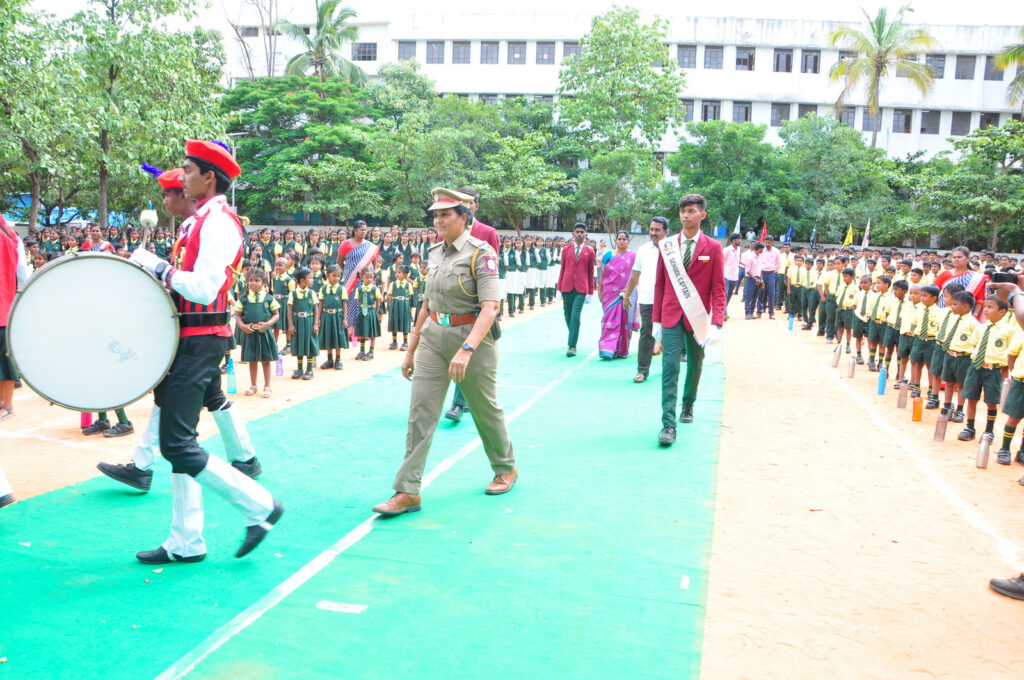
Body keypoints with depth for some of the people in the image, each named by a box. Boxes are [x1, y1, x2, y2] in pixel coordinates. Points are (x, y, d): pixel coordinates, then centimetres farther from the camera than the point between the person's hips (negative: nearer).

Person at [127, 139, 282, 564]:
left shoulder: (219, 220, -14)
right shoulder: (202, 219, 17)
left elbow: (203, 289, -24)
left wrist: (158, 268, -13)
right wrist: (154, 271, 8)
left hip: (200, 342, -10)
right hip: (189, 338, 10)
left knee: (177, 444, -9)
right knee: (179, 441, 12)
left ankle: (259, 506, 1)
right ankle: (185, 544, 21)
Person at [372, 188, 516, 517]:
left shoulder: (481, 253, -12)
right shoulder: (435, 252, 9)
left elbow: (490, 308, -22)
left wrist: (466, 349, -34)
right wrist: (411, 349, 16)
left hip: (473, 337, -6)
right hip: (434, 336, 6)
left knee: (485, 409, 11)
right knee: (420, 412, -2)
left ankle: (506, 469, 35)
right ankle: (407, 492, 2)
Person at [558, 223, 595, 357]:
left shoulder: (590, 251, 4)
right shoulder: (566, 249, 9)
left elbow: (591, 272, 7)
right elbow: (562, 270, 12)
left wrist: (590, 292, 5)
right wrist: (559, 289, 9)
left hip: (581, 289, -3)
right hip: (567, 287, 3)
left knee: (575, 317, -13)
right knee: (568, 317, 10)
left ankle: (572, 346, -11)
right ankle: (572, 337, 34)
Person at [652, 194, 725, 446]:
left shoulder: (713, 248, -2)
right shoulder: (666, 246, 3)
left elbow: (718, 288, -4)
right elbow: (659, 284, 7)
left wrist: (716, 323, -13)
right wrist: (656, 320, 3)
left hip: (698, 318, 0)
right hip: (671, 317, 0)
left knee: (695, 366, 15)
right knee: (670, 367, -9)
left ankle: (688, 405, 40)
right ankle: (668, 424, -12)